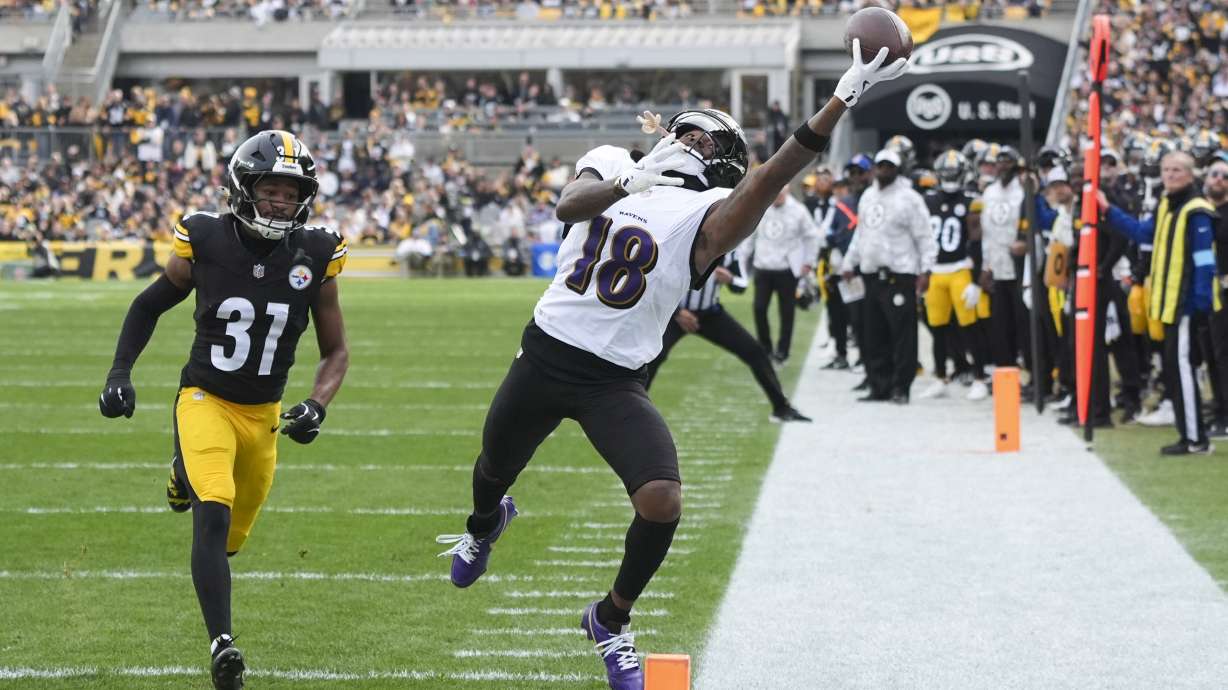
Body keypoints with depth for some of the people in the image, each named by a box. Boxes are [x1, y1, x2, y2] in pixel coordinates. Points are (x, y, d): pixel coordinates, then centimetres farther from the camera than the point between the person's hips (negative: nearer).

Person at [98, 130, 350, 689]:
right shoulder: (205, 243, -12)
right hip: (206, 399, -3)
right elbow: (149, 306, 7)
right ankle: (221, 643, -24)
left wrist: (316, 407, -15)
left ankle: (188, 476, 50)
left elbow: (335, 352, 3)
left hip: (264, 413, 3)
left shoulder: (314, 258, -8)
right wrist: (119, 373, -2)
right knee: (214, 515, -25)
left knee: (231, 537, 17)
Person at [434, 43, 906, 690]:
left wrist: (846, 95, -35)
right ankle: (486, 523, 64)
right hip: (544, 353, 3)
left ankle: (611, 622, 6)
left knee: (662, 502, -21)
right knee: (495, 470, 23)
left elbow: (775, 173, -23)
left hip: (614, 382, -2)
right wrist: (630, 183, -35)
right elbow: (569, 205, -16)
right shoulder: (612, 164, 5)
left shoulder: (705, 216, -5)